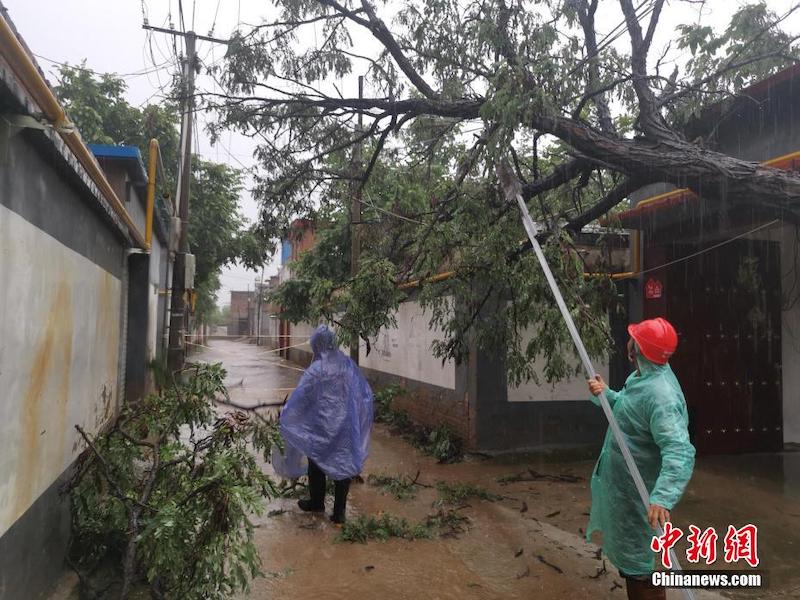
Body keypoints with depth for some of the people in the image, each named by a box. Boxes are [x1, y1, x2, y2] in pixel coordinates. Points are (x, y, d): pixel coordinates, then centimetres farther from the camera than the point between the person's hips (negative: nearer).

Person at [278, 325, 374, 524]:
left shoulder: (316, 369, -16)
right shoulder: (348, 365, -4)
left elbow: (299, 398, -10)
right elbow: (366, 393, 3)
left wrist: (285, 416, 7)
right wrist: (360, 422, 15)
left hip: (322, 427, -3)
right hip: (346, 426, 3)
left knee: (317, 464, 18)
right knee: (343, 464, 12)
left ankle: (316, 503, 36)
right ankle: (339, 512, 18)